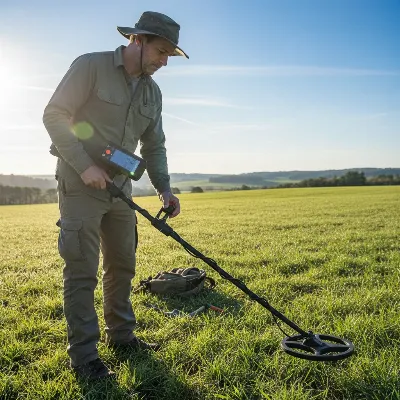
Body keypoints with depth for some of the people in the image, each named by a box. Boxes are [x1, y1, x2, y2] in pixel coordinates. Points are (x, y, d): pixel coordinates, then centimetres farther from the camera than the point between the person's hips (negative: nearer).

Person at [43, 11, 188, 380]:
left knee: (122, 265, 12)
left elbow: (154, 147, 13)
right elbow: (54, 115, -12)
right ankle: (84, 355, 4)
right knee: (82, 270, -5)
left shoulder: (152, 92, 9)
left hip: (120, 187, 7)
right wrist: (84, 165, -20)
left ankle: (121, 335, 28)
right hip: (81, 183, -7)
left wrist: (164, 187, -1)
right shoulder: (90, 66, -10)